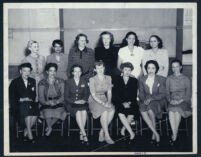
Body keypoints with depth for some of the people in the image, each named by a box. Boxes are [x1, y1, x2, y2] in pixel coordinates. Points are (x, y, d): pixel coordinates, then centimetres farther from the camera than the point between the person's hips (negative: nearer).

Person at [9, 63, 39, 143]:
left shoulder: (32, 81, 17)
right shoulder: (15, 82, 6)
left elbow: (34, 95, 15)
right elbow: (11, 98, 0)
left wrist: (30, 99, -6)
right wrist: (20, 99, -14)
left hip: (30, 103, 3)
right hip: (19, 105, -3)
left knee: (35, 110, -31)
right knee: (26, 108, -35)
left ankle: (26, 132, -17)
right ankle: (29, 135, -30)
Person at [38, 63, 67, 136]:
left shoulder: (60, 82, 8)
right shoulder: (42, 83, 5)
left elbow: (63, 95, 1)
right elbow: (41, 98, -1)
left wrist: (57, 101, -19)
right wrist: (47, 102, -22)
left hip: (58, 104, 1)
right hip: (46, 105, -1)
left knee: (58, 111, -34)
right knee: (47, 112, -35)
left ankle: (49, 127, -7)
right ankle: (49, 128, -7)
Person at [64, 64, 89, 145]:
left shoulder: (84, 82, 11)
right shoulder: (68, 82, 3)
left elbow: (86, 95, 13)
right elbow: (66, 97, -1)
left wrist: (83, 100, -9)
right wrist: (75, 101, -16)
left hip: (82, 103, 2)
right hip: (71, 103, -2)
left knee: (84, 111, -32)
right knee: (78, 112, -34)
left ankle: (81, 134, -24)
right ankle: (84, 134, -33)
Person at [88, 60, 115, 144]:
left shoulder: (108, 78, 8)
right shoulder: (92, 79, -6)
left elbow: (109, 92, 7)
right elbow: (93, 95, -11)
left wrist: (109, 101, -13)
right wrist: (103, 103, -22)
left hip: (104, 99, 4)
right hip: (94, 101, -4)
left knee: (112, 110, -28)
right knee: (104, 111, -33)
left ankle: (102, 132, -17)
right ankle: (107, 135, -24)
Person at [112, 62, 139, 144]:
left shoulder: (134, 81, 14)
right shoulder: (116, 80, 11)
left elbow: (134, 95, 7)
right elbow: (115, 95, 2)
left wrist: (129, 102, -11)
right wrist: (123, 103, -12)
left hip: (131, 103, 1)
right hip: (119, 103, 0)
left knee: (131, 114, -30)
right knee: (121, 113, -32)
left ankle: (123, 129, -4)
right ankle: (131, 132, -25)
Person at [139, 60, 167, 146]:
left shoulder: (161, 79, 1)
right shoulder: (142, 79, 10)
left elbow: (162, 94, -4)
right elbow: (141, 93, 9)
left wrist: (151, 98, -18)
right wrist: (144, 99, -13)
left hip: (158, 101, -2)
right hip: (146, 101, 3)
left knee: (150, 109, -34)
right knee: (142, 110, -31)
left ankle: (153, 135, -19)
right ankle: (156, 134, -22)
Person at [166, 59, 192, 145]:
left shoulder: (186, 79, 11)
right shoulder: (169, 79, 17)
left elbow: (189, 93, 6)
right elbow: (166, 92, 14)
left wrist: (181, 100, -10)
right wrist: (170, 100, -5)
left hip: (183, 101, -1)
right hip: (172, 101, 1)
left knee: (177, 110, -33)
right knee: (171, 111, -32)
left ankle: (174, 135, -24)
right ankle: (174, 135, -30)